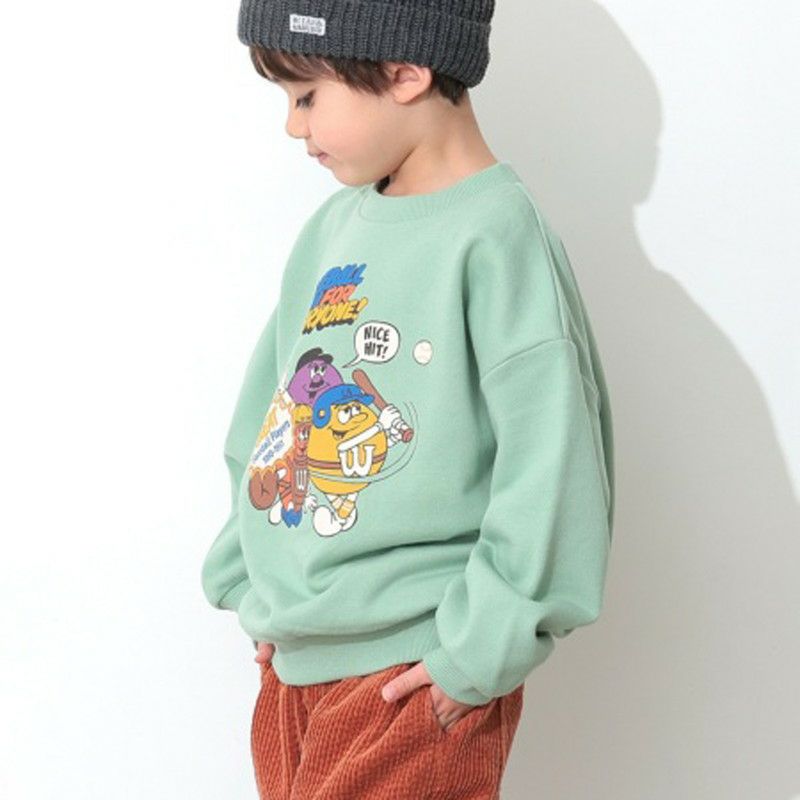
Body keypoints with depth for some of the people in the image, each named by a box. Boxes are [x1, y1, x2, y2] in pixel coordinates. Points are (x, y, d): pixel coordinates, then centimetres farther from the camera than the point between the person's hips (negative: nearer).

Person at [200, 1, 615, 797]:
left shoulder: (497, 238, -16)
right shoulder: (335, 225, 6)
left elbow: (553, 464, -19)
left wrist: (480, 651, -17)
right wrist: (247, 580, 10)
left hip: (413, 675, -7)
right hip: (293, 658, 7)